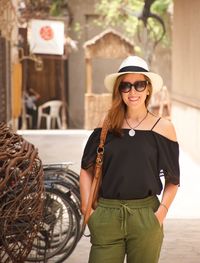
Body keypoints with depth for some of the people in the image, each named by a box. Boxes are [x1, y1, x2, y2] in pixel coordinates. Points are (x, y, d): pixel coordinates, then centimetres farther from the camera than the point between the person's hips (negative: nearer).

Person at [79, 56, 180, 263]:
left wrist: (162, 211, -8)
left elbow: (172, 180, 6)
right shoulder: (107, 127, 4)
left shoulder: (163, 128, 1)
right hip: (107, 215, 1)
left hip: (146, 217, 0)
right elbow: (87, 170, 11)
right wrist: (87, 209, 1)